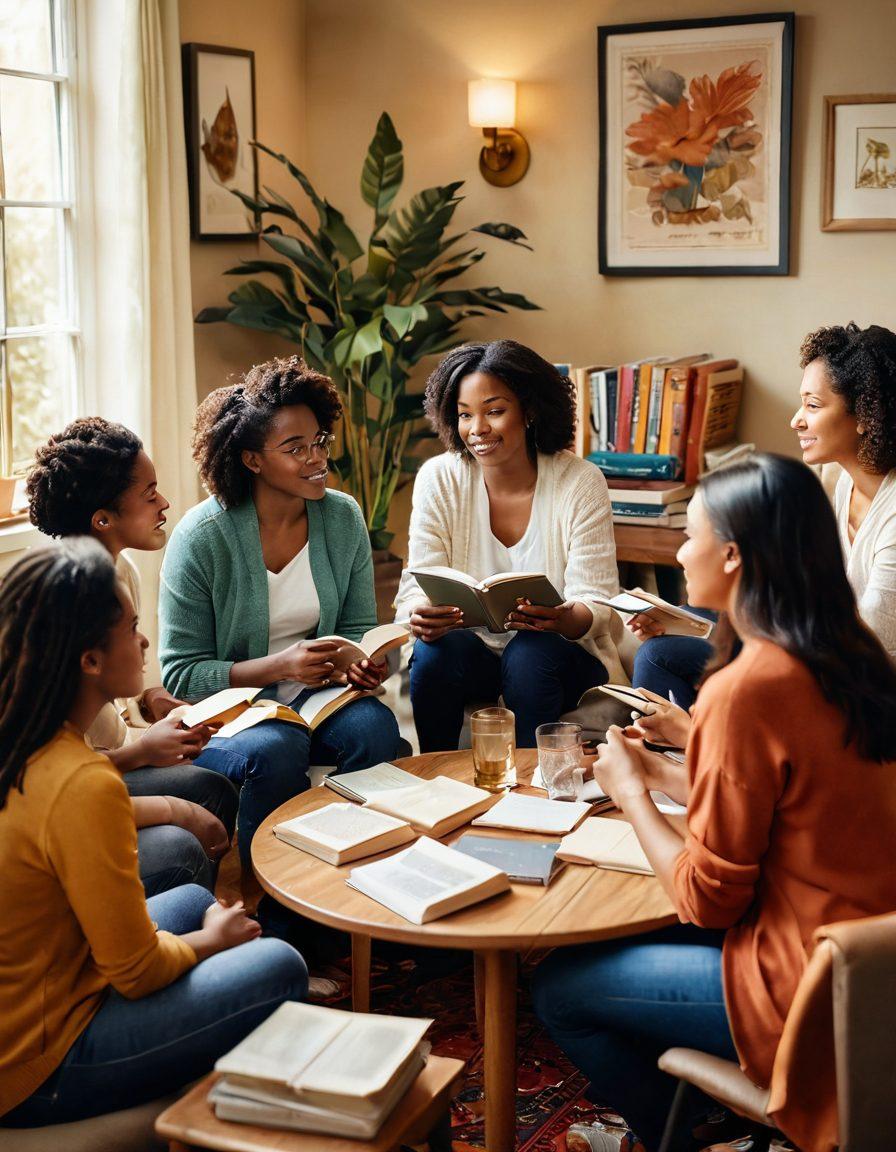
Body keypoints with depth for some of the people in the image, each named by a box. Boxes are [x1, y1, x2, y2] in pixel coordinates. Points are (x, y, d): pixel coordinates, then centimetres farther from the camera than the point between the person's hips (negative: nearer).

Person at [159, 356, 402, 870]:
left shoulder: (343, 517, 1)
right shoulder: (201, 537, -13)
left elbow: (359, 628, 10)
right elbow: (181, 673, -12)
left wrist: (365, 661, -15)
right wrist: (279, 666, -25)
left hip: (318, 694, 4)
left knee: (375, 726, -28)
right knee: (275, 751, -35)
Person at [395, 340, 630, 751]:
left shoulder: (580, 483, -9)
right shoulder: (438, 479, -5)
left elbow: (596, 605, -12)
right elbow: (419, 587, -9)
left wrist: (565, 619, -36)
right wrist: (420, 614, -34)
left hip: (562, 656, -1)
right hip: (473, 648, 1)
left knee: (530, 652, -32)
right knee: (437, 649, -29)